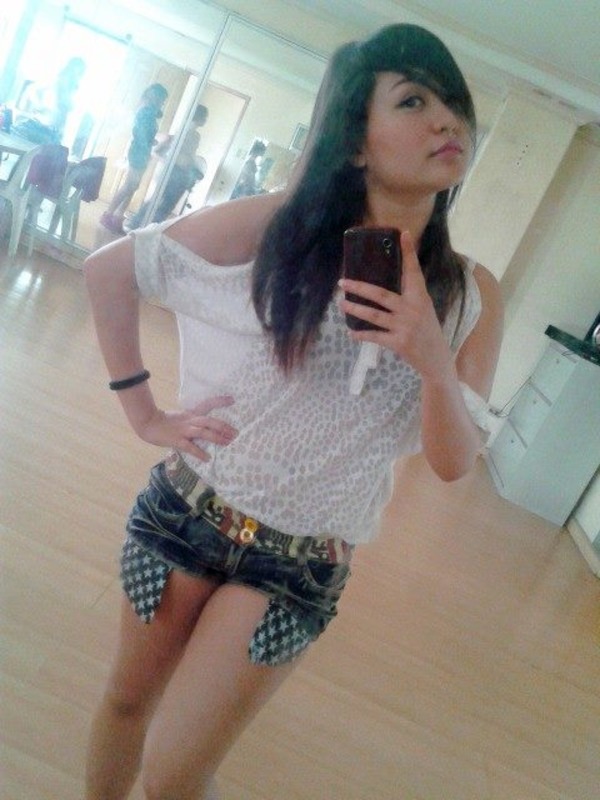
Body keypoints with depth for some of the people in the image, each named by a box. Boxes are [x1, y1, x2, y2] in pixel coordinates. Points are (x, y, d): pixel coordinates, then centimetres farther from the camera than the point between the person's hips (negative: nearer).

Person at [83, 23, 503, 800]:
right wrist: (141, 409, -6)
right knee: (128, 699, 21)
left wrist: (433, 363, -27)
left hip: (299, 567, 0)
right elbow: (108, 269, -3)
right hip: (185, 513, 1)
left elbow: (453, 462, -8)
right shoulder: (270, 227, -12)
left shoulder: (471, 296, -7)